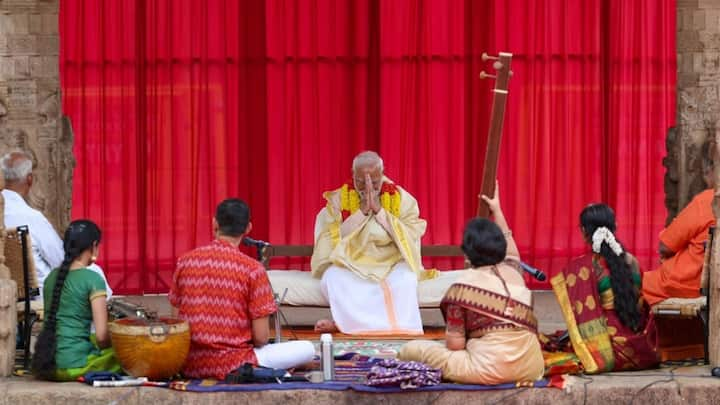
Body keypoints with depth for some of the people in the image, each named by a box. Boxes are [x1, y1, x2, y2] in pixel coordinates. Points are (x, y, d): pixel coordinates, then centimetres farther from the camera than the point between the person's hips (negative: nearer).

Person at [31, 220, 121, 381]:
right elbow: (101, 335, -12)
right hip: (72, 366, -6)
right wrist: (106, 348, 10)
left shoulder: (52, 276, 12)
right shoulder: (93, 279, -8)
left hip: (43, 365, 6)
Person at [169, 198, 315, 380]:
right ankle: (247, 372, 1)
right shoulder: (252, 269, -9)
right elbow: (261, 338, -9)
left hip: (188, 365, 3)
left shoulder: (185, 261, 2)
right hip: (231, 365, -3)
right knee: (307, 349, 9)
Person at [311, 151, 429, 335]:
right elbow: (333, 237, -10)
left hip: (391, 264, 0)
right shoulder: (338, 199, 1)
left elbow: (411, 236, -10)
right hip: (350, 264, 0)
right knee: (333, 278, -32)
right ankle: (391, 322, -28)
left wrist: (379, 210, -16)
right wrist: (362, 211, -17)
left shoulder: (402, 199, 0)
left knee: (405, 278, -33)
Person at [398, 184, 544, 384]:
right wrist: (497, 211, 52)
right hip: (532, 368, 5)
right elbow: (510, 248, 41)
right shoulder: (514, 273, 15)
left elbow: (455, 344, -4)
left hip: (490, 369, -5)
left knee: (412, 350, 5)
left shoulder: (463, 287, 0)